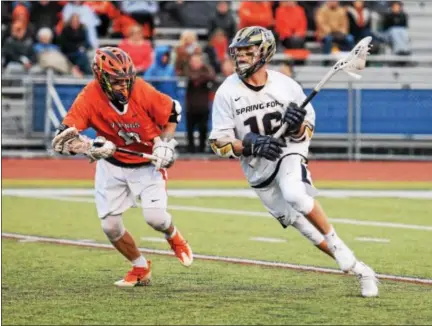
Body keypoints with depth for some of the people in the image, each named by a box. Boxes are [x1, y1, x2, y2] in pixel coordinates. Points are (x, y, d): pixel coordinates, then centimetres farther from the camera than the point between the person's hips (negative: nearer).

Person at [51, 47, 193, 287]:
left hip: (148, 163, -2)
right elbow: (62, 139, -32)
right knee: (111, 226, -1)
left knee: (155, 217, -14)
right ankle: (141, 268, 25)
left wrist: (164, 142, -13)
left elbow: (173, 111, -5)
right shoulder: (89, 98, -25)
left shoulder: (142, 91, -25)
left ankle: (174, 237, 24)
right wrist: (89, 147, -48)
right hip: (112, 166, 2)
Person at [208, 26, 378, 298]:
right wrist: (251, 145, -23)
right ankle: (357, 268, 11)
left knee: (295, 195, -34)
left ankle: (337, 243, -16)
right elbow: (220, 143, -7)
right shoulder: (227, 92, -7)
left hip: (289, 153, -2)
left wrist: (298, 127, -20)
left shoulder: (286, 86, -7)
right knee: (302, 223, 1)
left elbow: (306, 133, 4)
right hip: (257, 169, 2)